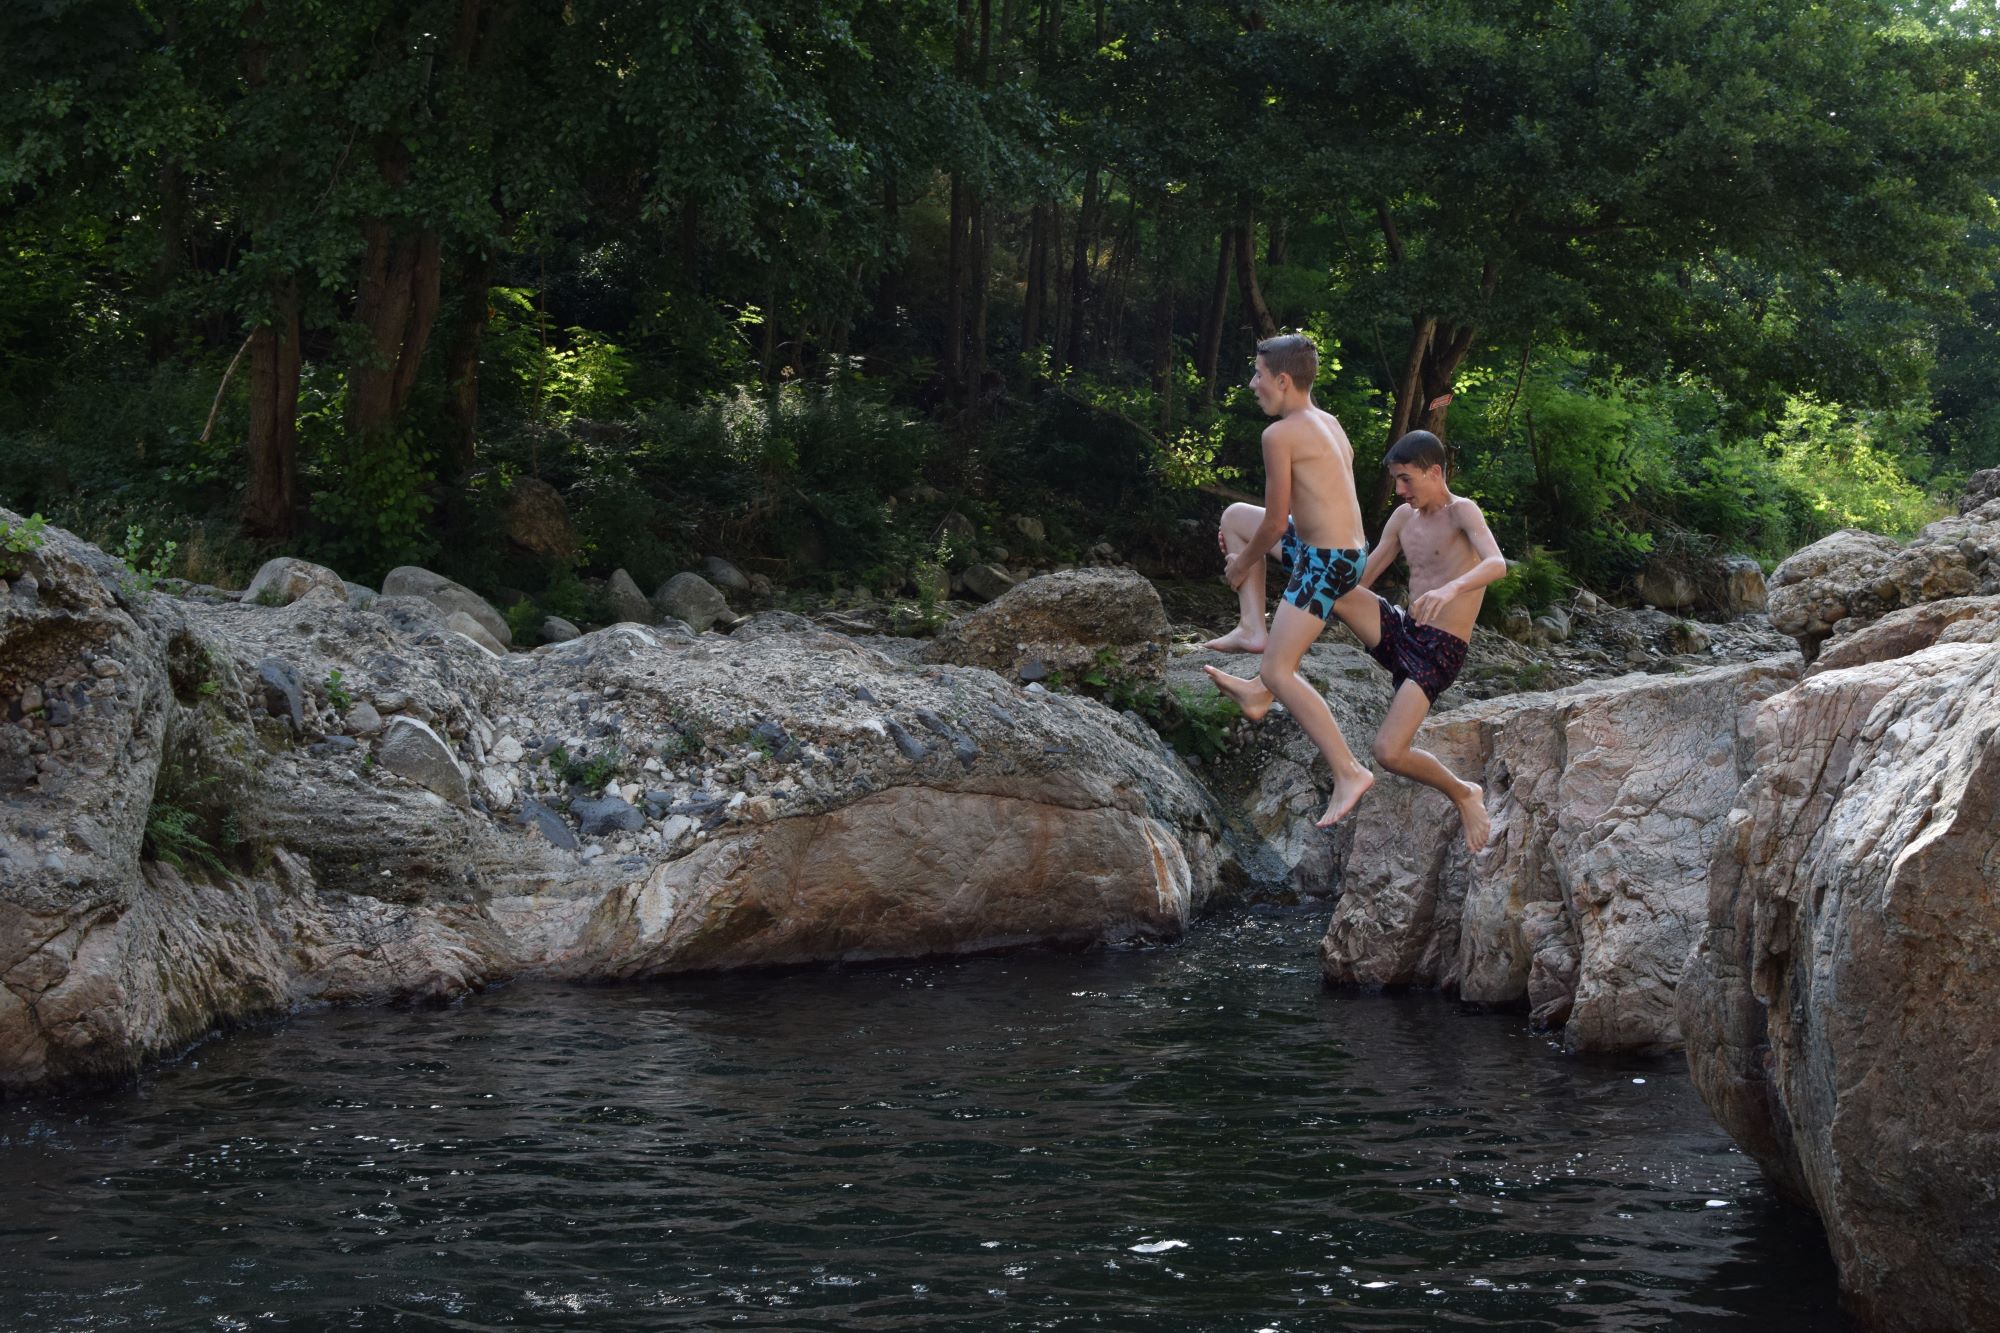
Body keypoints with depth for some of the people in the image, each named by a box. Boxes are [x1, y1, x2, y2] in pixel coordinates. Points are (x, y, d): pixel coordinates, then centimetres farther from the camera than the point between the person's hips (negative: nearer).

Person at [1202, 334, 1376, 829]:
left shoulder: (1280, 434, -17)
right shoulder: (1328, 424, 11)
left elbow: (1275, 524, -14)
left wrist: (1242, 563, 4)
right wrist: (1247, 544, 26)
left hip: (1324, 561, -10)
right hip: (1350, 547, 10)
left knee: (1278, 672, -9)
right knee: (1235, 516, 23)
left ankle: (1348, 771, -11)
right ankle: (1252, 629, 19)